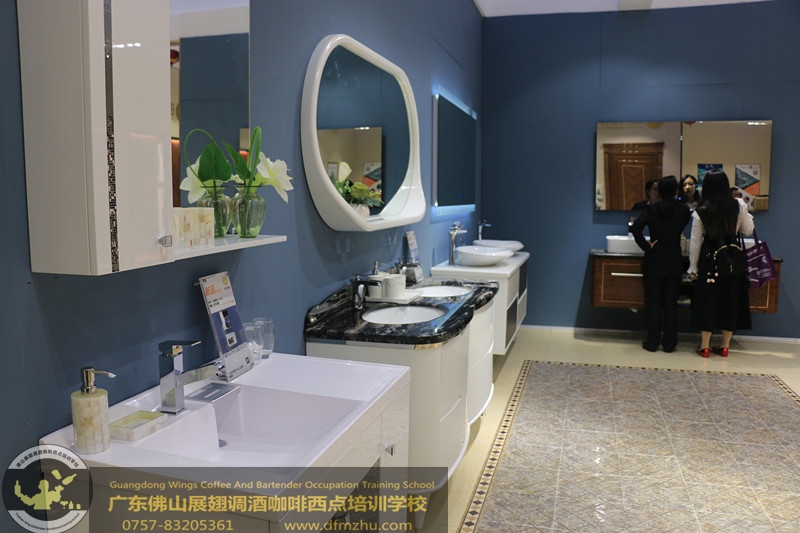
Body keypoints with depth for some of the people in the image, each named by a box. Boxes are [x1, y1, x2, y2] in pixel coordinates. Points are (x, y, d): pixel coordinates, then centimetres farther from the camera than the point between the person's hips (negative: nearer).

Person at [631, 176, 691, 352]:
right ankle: (669, 343, 14)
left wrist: (646, 246, -10)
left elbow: (635, 228, -20)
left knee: (653, 303, 6)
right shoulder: (684, 210, -3)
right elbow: (681, 230, 11)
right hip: (675, 261, 2)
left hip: (655, 260, -2)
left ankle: (652, 343, 10)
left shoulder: (651, 209, -8)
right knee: (671, 303, 9)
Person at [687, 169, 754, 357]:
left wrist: (693, 268, 5)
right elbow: (748, 231, 8)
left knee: (708, 300, 6)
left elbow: (695, 243, -4)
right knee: (730, 300, 11)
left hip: (710, 260, -2)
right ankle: (724, 346, 20)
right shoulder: (739, 206, -5)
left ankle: (705, 347, 11)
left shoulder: (700, 212, -8)